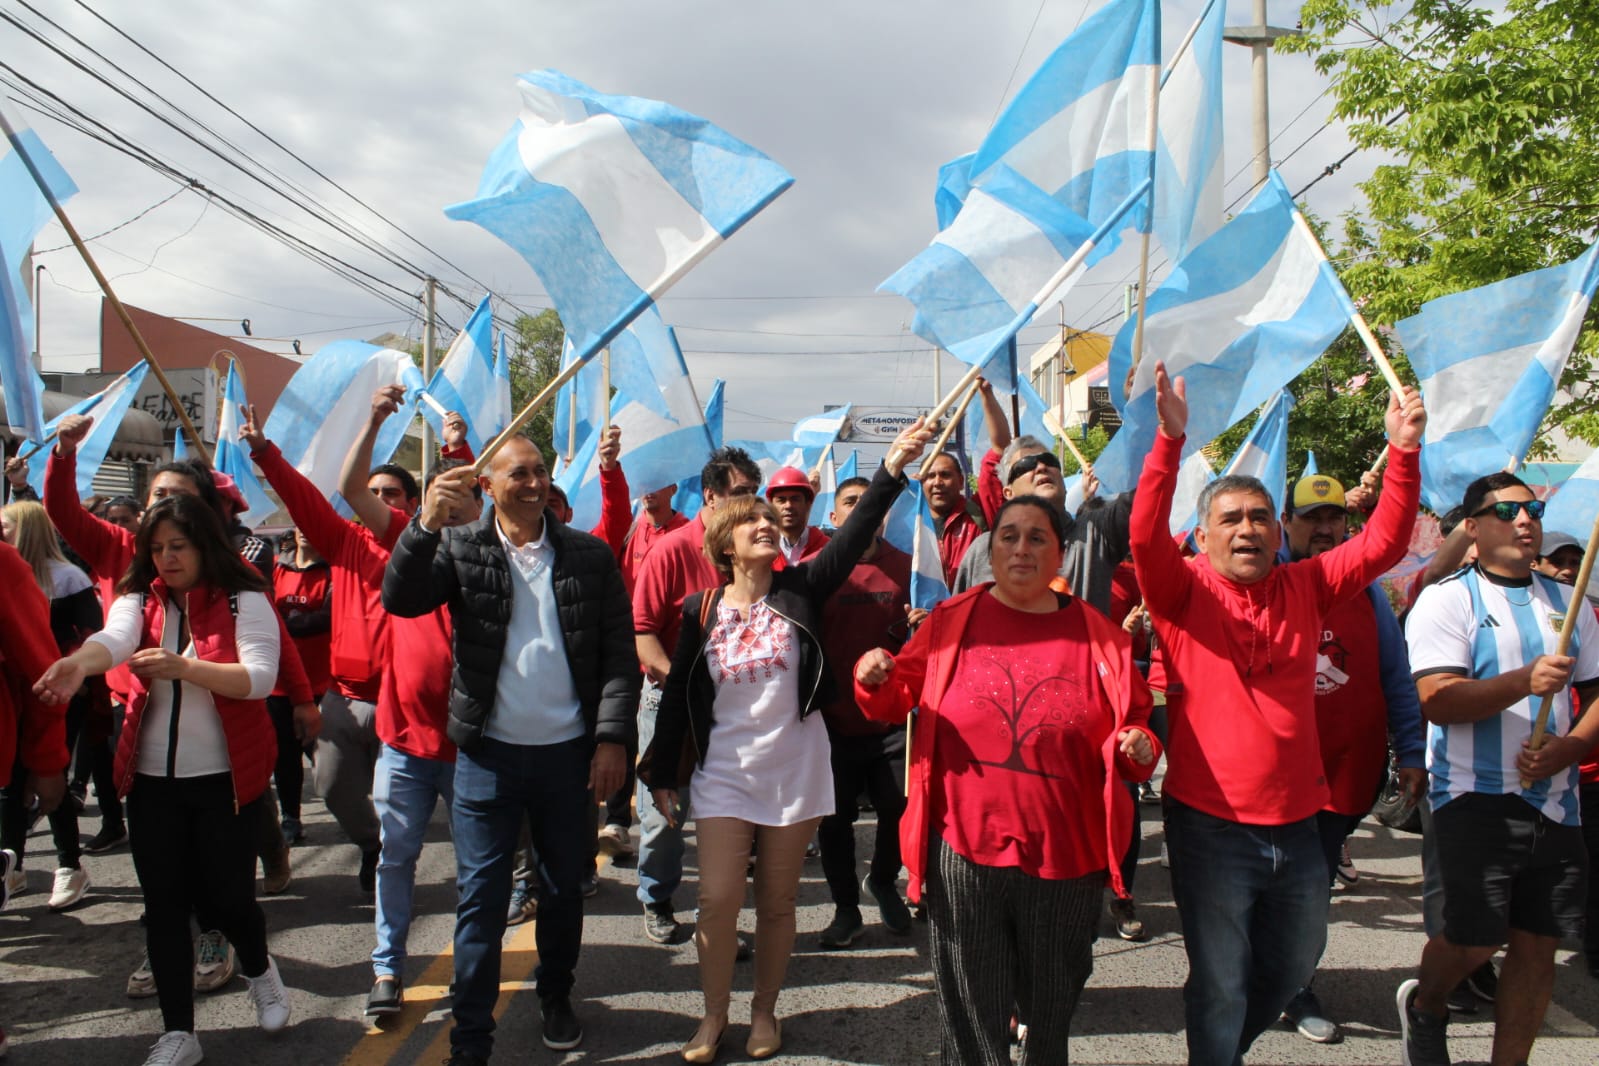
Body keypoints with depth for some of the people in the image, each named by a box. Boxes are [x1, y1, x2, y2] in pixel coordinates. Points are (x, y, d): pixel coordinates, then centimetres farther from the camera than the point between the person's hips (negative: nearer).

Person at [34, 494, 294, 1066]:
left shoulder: (244, 601, -6)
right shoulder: (140, 598, 3)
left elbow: (259, 677, -18)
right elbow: (114, 638, -18)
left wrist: (183, 666, -31)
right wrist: (80, 662, -41)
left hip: (225, 776, -3)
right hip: (152, 778, 4)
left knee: (227, 895, 3)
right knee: (164, 904, 7)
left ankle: (259, 970, 36)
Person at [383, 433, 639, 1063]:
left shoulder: (589, 555, 2)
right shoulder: (461, 548, 1)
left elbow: (619, 652, 0)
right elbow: (399, 599, -14)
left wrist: (612, 736, -7)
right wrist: (427, 524, -28)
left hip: (569, 751, 1)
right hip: (488, 754, -1)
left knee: (565, 888, 16)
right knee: (481, 898, 5)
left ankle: (556, 998, 38)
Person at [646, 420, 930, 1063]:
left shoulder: (801, 591, -2)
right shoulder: (702, 610, -2)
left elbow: (853, 536, -15)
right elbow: (679, 696, 2)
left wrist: (891, 471, -26)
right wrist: (661, 774, 3)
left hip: (794, 768, 0)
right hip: (725, 770, 0)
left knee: (777, 901, 10)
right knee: (718, 899, -1)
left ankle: (765, 1010, 30)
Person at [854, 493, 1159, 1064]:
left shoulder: (1098, 634, 1)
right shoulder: (951, 620, 1)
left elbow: (1134, 722, 9)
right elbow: (898, 698, 10)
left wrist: (1138, 747, -13)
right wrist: (875, 679, -12)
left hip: (1067, 858, 1)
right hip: (964, 851, -1)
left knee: (1051, 1016, 21)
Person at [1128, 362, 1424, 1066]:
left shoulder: (1304, 589, 5)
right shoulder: (1183, 592, -7)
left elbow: (1385, 542, -1)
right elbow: (1145, 534, -24)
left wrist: (1403, 452, -14)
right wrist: (1171, 439, -34)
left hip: (1296, 823, 5)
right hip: (1210, 827, -5)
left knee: (1292, 968, 24)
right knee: (1220, 984, 6)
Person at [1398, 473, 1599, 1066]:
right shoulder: (1447, 599, -4)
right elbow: (1437, 701, -15)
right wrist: (1525, 681, -28)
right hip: (1476, 798, -5)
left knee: (1538, 942, 8)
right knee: (1476, 939, -3)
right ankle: (1424, 1006, 28)